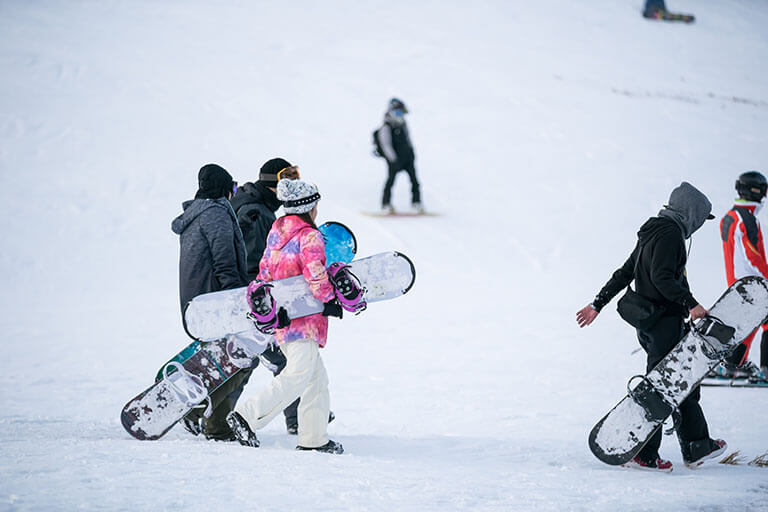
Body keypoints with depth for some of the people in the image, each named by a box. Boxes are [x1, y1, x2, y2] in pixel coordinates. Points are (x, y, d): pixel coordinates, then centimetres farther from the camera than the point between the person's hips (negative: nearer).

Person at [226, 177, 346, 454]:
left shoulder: (276, 231, 14)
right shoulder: (309, 236, -11)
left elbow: (265, 269, 19)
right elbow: (315, 272, -21)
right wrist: (329, 299, -6)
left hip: (281, 315, 9)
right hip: (302, 318, -9)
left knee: (316, 379, 13)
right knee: (298, 375, -13)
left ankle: (314, 438, 11)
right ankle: (246, 415, -20)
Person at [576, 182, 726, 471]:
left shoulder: (651, 233, 17)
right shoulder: (671, 233, -13)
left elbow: (624, 273, 20)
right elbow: (661, 277, -24)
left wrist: (598, 304, 22)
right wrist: (691, 304, -30)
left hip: (647, 323, 10)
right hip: (665, 321, -10)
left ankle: (697, 447, 21)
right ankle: (643, 455, -5)